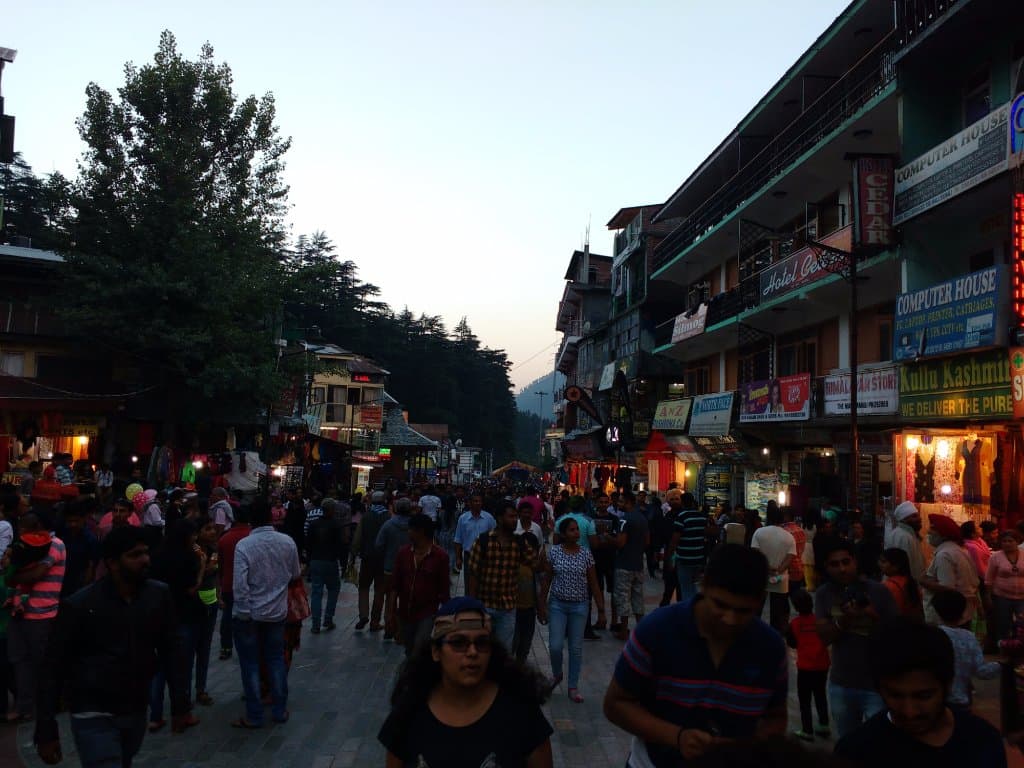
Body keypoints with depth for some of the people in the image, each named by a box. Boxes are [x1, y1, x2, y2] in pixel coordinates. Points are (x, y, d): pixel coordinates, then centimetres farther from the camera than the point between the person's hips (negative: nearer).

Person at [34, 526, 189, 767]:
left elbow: (170, 651, 1)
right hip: (94, 716, -4)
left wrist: (179, 704, 1)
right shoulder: (79, 605, -15)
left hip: (137, 712, 4)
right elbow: (53, 669, -9)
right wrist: (46, 731, -10)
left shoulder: (159, 595, -6)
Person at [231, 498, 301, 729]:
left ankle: (254, 716, 16)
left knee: (250, 664, 8)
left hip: (249, 614, -3)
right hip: (277, 611, 4)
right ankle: (279, 710, 24)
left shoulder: (244, 545, -19)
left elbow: (240, 584, -21)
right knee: (276, 660, 16)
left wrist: (243, 613, -12)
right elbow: (296, 574, 5)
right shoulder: (287, 542, -7)